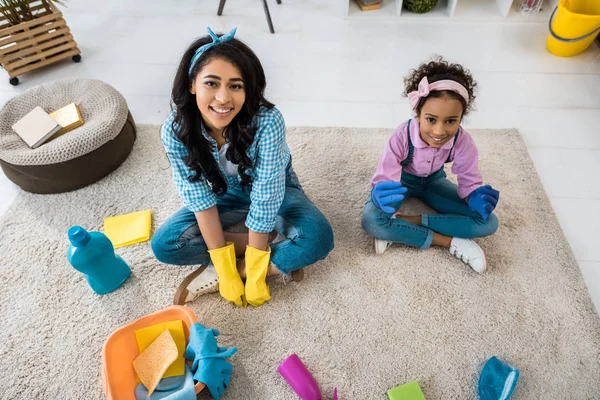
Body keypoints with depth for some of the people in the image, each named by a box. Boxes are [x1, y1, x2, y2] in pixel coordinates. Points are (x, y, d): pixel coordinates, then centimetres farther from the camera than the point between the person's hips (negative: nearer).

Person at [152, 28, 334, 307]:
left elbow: (265, 199, -32)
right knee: (164, 245, -15)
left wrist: (254, 276, -27)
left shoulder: (267, 122, -36)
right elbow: (201, 200, -23)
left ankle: (213, 276, -16)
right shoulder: (175, 131, -27)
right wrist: (226, 271, -24)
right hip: (224, 194, 3)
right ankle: (277, 260, -11)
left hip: (274, 190, -2)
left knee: (317, 238, -28)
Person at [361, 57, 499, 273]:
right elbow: (383, 180, -36)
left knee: (488, 223, -16)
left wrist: (477, 198, -44)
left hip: (433, 181, 3)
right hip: (402, 180, -2)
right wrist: (381, 196, -62)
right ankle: (450, 241, -23)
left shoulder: (462, 141, -27)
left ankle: (405, 222, -18)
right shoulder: (401, 137, -35)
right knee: (371, 221, -34)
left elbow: (470, 182, -18)